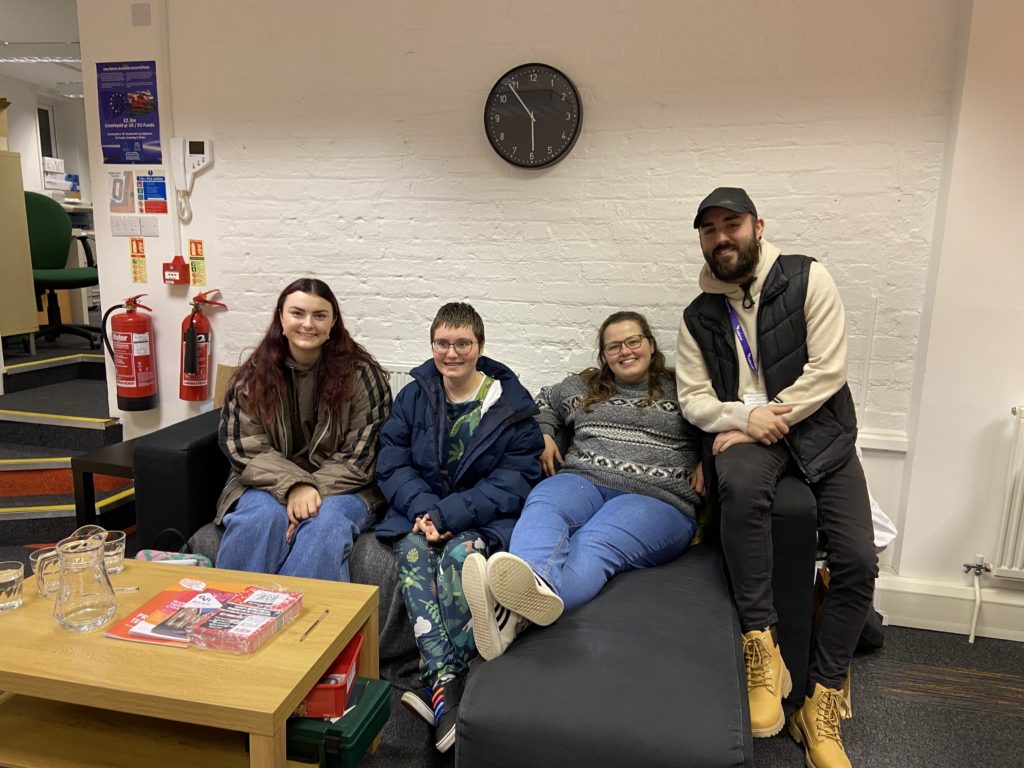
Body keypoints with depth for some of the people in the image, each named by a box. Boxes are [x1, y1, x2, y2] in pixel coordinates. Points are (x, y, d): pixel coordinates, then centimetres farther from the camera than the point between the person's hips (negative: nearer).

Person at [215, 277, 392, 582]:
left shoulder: (362, 374, -3)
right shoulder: (253, 376, 4)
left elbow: (360, 456, -6)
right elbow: (247, 450, -2)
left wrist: (315, 491, -20)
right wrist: (294, 486, -20)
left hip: (341, 488, -1)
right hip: (271, 485, 2)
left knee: (325, 523, -33)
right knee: (261, 516, -31)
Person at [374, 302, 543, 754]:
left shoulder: (511, 402, -2)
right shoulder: (414, 396, 8)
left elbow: (516, 479, -9)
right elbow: (392, 465, 4)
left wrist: (450, 514, -22)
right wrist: (423, 508, -18)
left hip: (485, 517, -2)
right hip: (421, 510, 3)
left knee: (460, 552, -34)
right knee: (412, 549, -30)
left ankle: (436, 685, -28)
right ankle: (448, 684, -38)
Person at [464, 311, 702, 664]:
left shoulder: (681, 391, 19)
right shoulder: (582, 387, 26)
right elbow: (544, 402, 41)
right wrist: (543, 436, 21)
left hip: (657, 499, -2)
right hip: (583, 480, 3)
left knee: (595, 545, -36)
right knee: (542, 506, -35)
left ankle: (515, 615, -67)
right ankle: (535, 585, -69)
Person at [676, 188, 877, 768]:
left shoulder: (806, 279, -1)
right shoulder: (699, 316, 7)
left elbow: (829, 367, -9)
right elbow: (693, 398, 2)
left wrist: (772, 417, -15)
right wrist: (745, 417, -17)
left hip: (818, 425, 0)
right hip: (742, 430, 0)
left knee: (858, 560, -16)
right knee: (741, 486, -37)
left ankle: (822, 702, 2)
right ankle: (762, 645, -21)